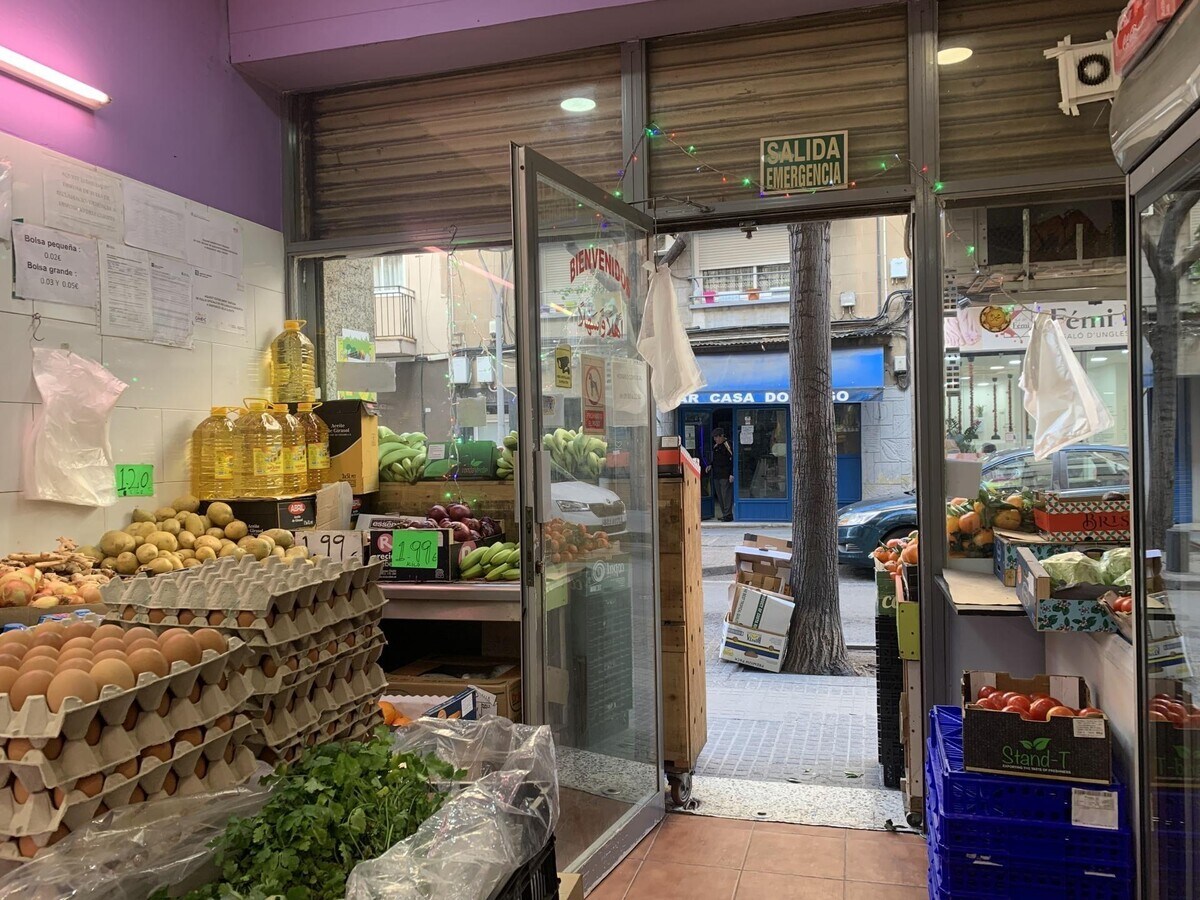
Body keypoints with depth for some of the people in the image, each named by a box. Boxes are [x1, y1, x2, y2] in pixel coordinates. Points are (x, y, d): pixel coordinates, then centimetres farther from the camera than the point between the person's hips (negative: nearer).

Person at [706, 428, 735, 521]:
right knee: (719, 495, 11)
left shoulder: (727, 445, -11)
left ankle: (728, 515, -6)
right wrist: (710, 465, 7)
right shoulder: (715, 446, 14)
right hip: (716, 475, 9)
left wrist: (732, 474, -19)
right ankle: (724, 514, 18)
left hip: (725, 475, -9)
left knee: (726, 494, -8)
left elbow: (732, 460, -14)